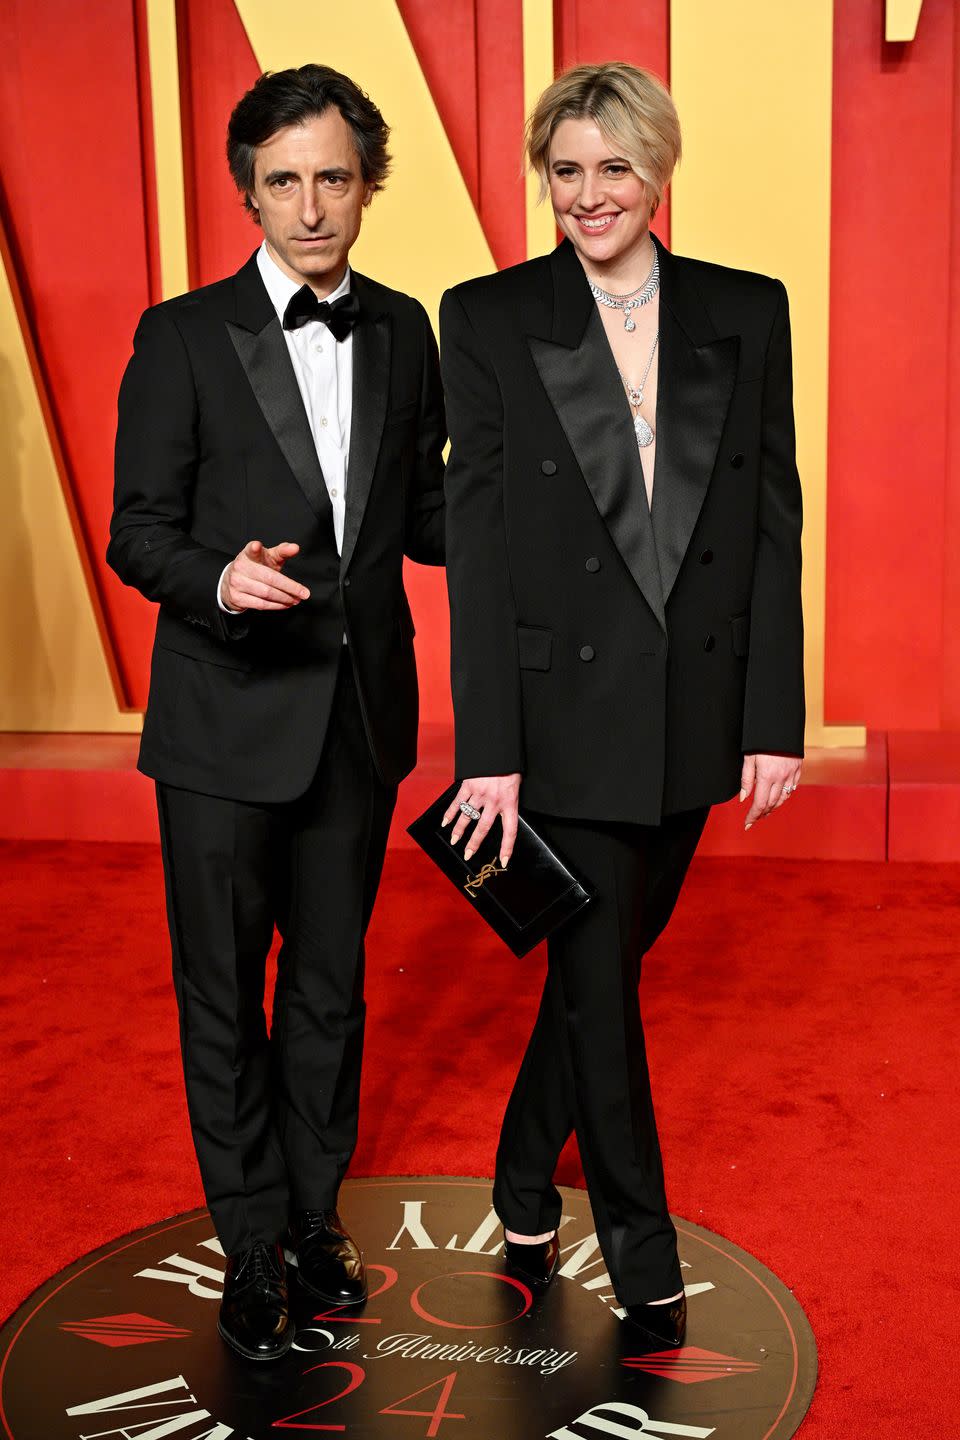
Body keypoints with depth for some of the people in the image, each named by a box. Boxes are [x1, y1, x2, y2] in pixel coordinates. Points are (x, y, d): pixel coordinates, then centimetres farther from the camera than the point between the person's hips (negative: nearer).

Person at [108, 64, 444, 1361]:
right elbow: (139, 533, -7)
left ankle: (316, 1214, 37)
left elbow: (419, 514, 11)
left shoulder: (403, 332, 6)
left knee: (332, 982, 17)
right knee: (224, 991, 8)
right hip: (228, 719, -3)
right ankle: (253, 1247, 28)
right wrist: (221, 579, -28)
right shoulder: (183, 337, -6)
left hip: (358, 716, 4)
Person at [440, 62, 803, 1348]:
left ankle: (525, 1180, 42)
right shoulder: (487, 320, -4)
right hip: (566, 710, -3)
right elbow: (474, 544, -7)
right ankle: (642, 1254, 27)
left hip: (694, 712, 3)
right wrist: (488, 751, -11)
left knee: (606, 959, 17)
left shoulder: (747, 313, 3)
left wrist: (775, 717, -2)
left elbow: (774, 525, 3)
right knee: (597, 980, 7)